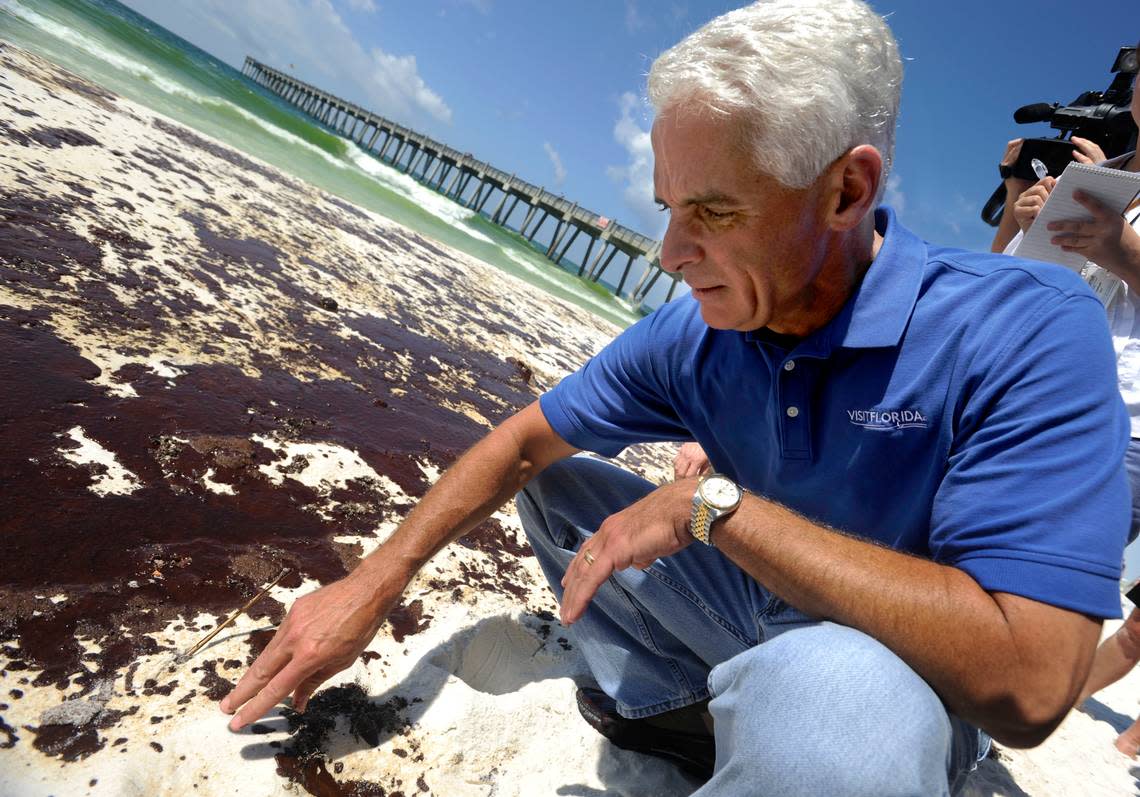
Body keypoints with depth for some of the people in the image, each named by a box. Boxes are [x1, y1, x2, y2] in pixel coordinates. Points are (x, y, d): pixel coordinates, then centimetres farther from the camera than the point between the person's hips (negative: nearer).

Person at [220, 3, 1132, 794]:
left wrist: (714, 501, -32)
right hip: (751, 612, 5)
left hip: (899, 680, -4)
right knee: (551, 478, 3)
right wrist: (373, 583, -8)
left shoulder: (1028, 331, -28)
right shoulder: (691, 335, -12)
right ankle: (665, 696, 13)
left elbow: (1026, 682, -36)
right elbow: (524, 440, -3)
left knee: (825, 685, -41)